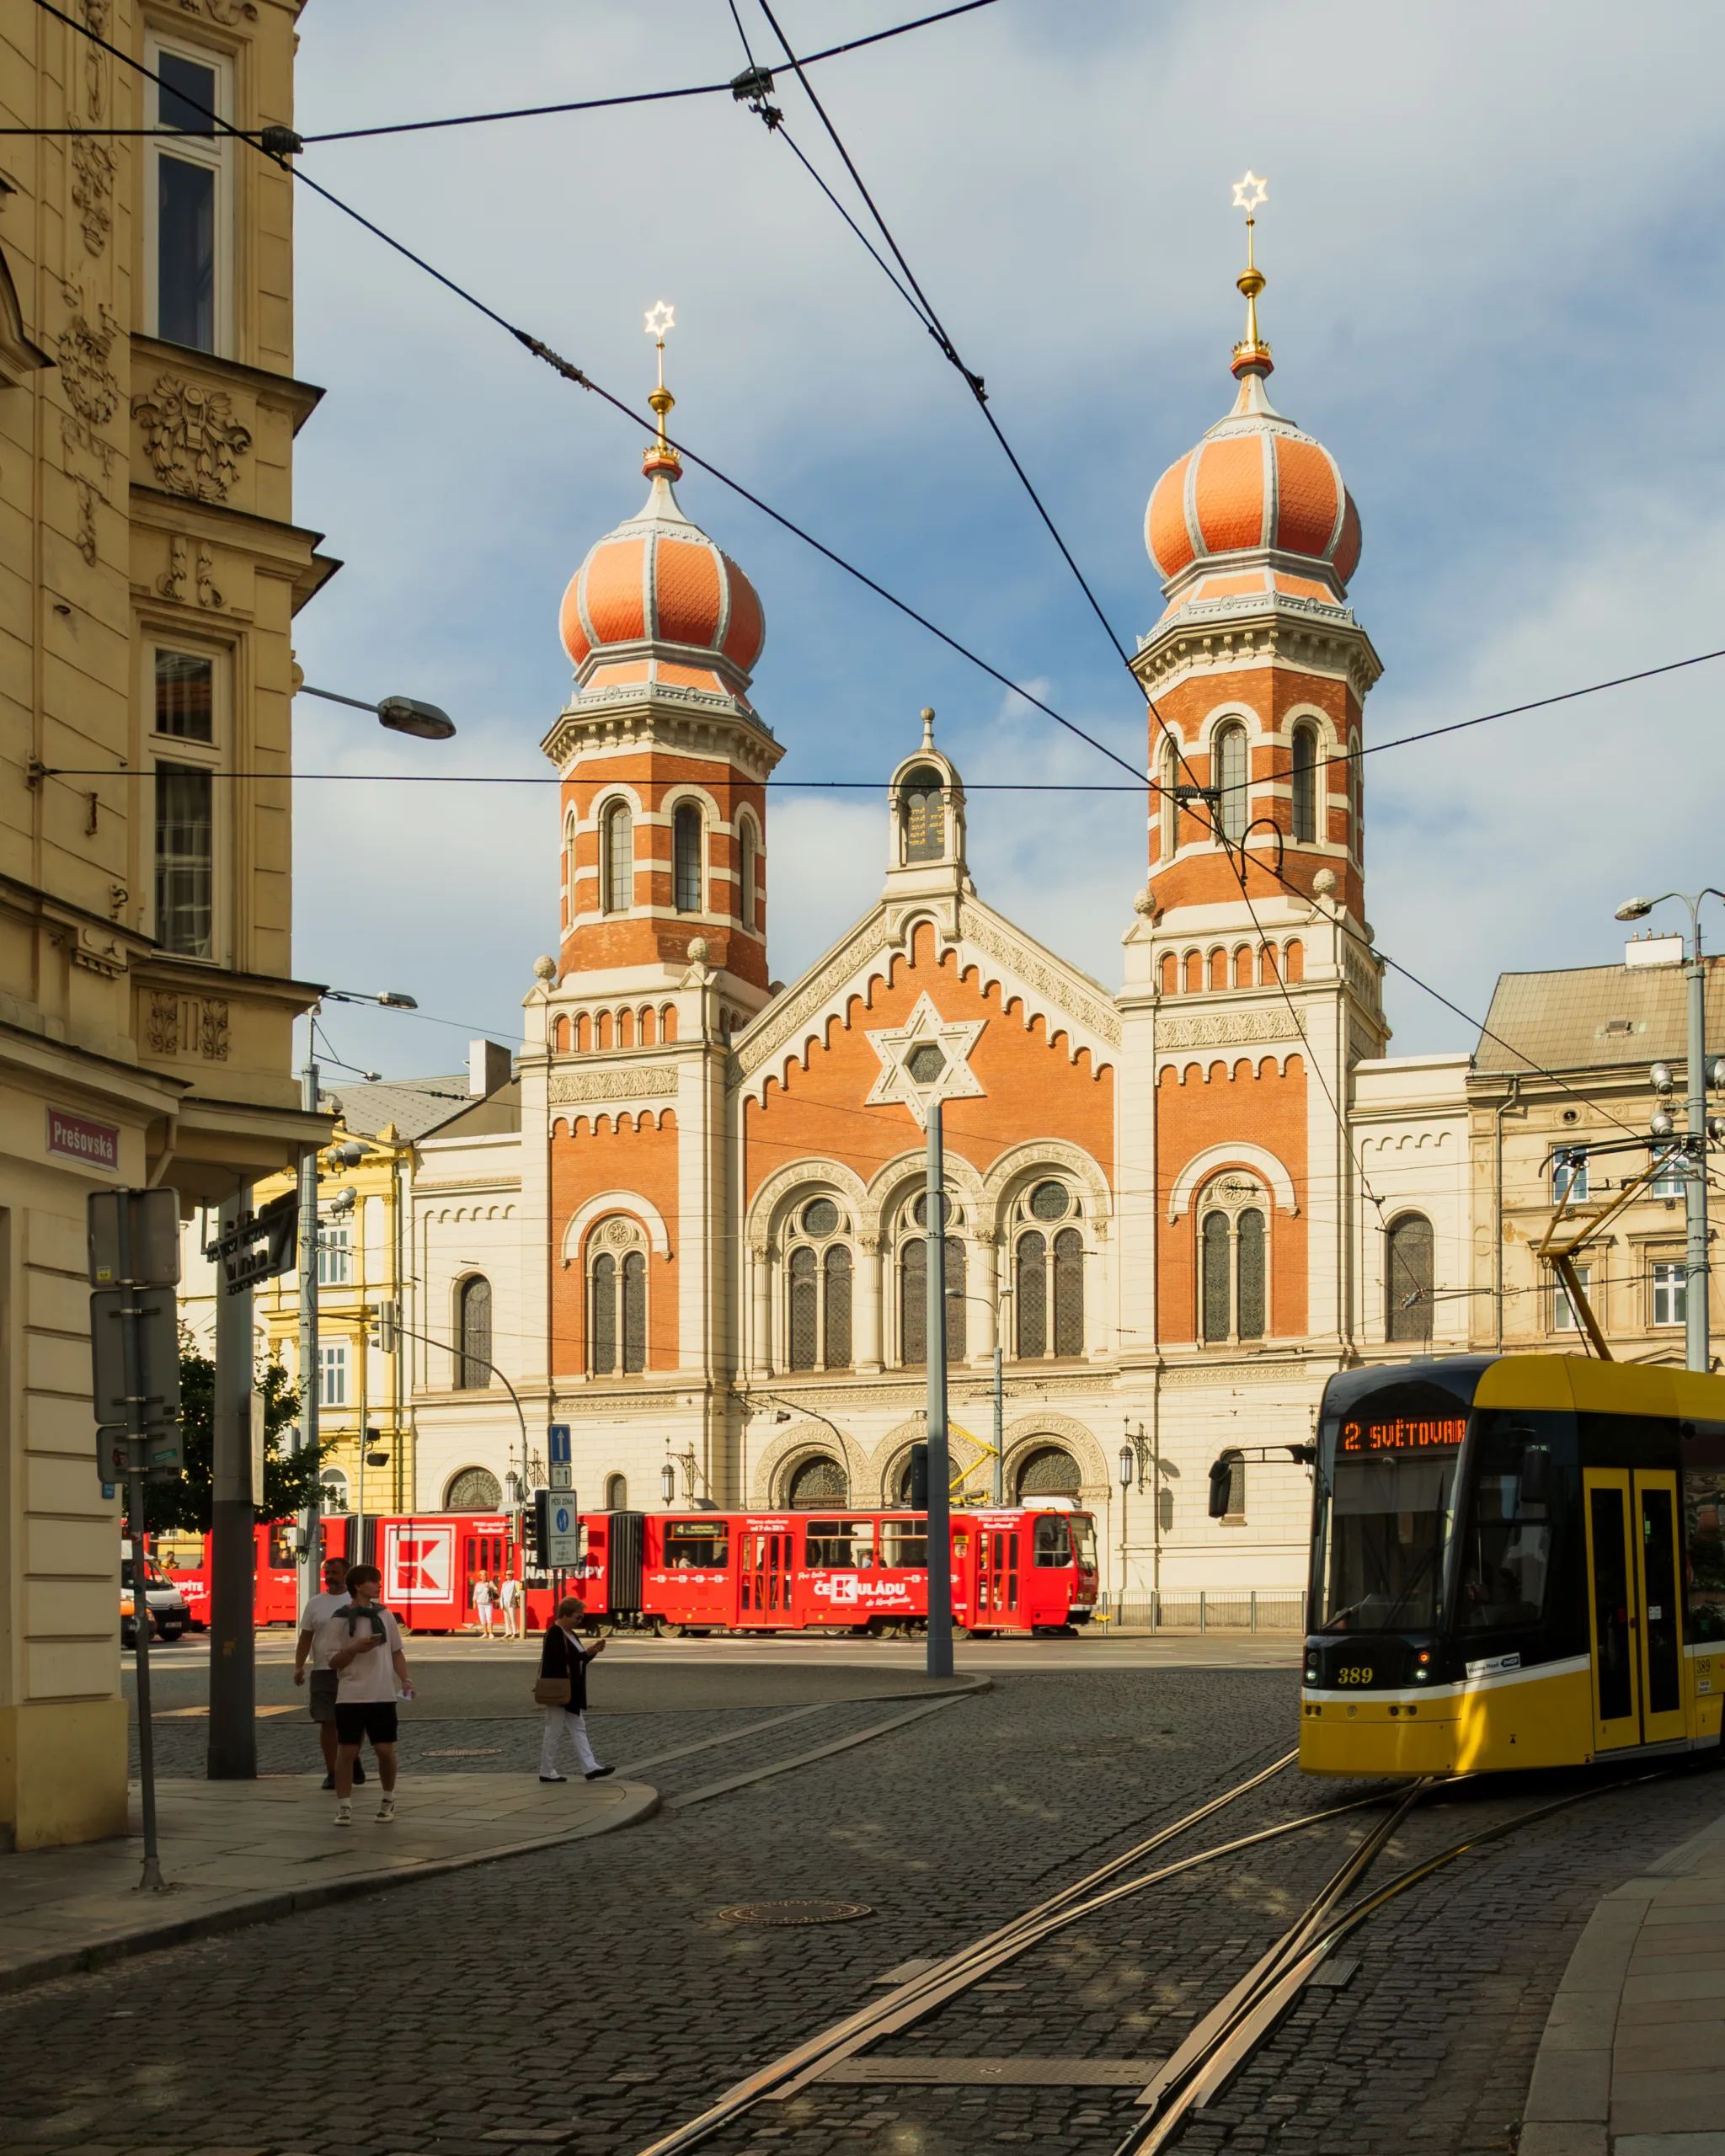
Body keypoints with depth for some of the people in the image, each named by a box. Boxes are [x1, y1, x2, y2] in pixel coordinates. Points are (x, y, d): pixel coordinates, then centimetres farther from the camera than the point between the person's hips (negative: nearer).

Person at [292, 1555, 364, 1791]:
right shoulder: (315, 1603, 7)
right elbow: (305, 1637, 6)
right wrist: (299, 1666, -6)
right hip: (323, 1671, 1)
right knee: (327, 1722, -1)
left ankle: (353, 1759, 30)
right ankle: (331, 1772, 7)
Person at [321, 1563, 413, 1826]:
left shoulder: (384, 1616, 8)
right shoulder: (340, 1620, -3)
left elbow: (396, 1652, 15)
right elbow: (334, 1661, -3)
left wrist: (405, 1680, 1)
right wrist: (356, 1649, -20)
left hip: (383, 1696, 3)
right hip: (351, 1696, -3)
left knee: (385, 1750, 3)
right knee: (346, 1751, -2)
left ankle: (388, 1800, 23)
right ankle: (344, 1807, 7)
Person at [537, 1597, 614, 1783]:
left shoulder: (569, 1634, 13)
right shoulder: (554, 1634, -16)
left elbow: (577, 1661, 17)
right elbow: (561, 1661, -26)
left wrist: (592, 1652, 0)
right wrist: (586, 1653, -25)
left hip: (571, 1693, 10)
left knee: (578, 1729, 8)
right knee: (554, 1732, -1)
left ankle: (590, 1768, 8)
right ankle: (547, 1772, 7)